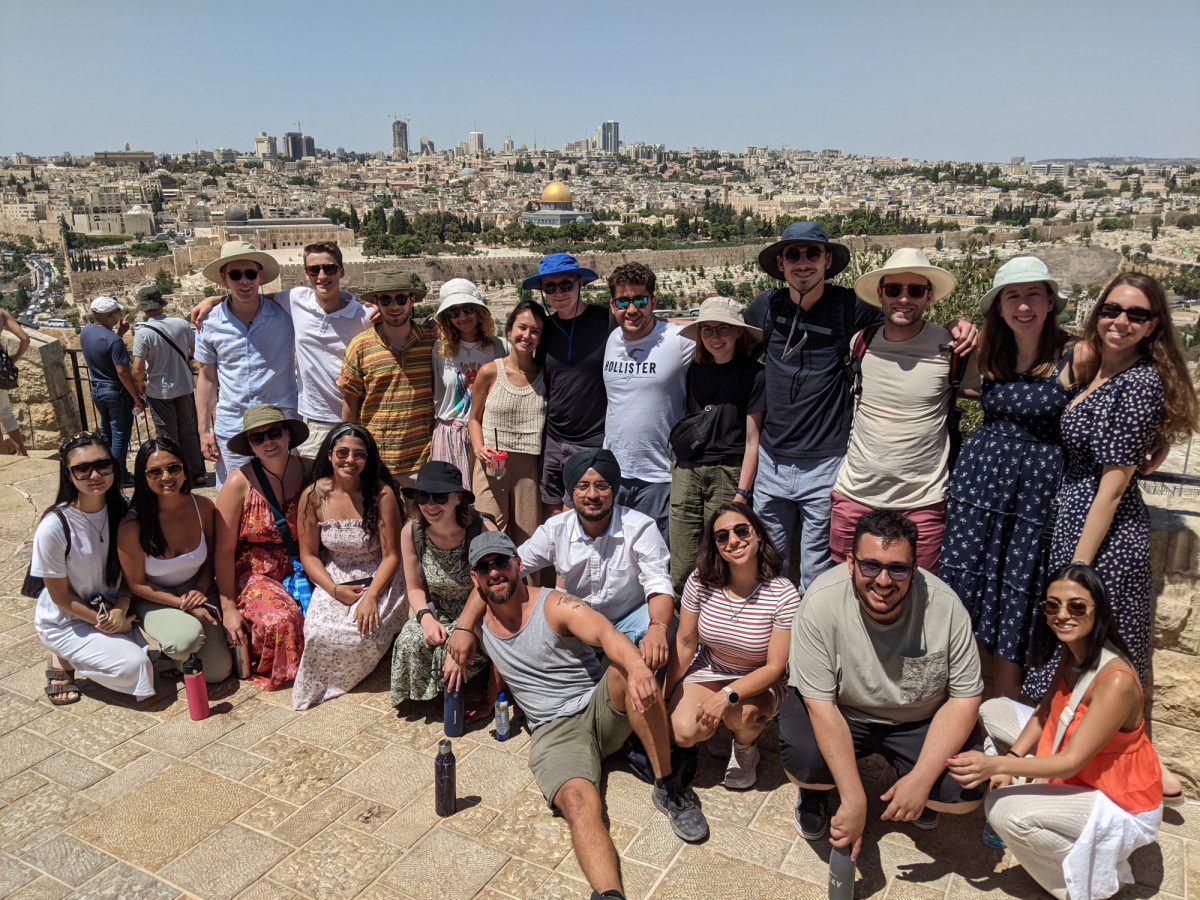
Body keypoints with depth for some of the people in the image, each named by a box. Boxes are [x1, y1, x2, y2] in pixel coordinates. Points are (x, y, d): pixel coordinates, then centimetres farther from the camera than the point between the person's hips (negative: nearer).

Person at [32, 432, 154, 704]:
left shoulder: (122, 510, -12)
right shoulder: (54, 526, -27)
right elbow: (61, 596, -17)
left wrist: (120, 611, -16)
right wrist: (103, 622, -14)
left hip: (111, 609, 5)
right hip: (65, 621, -5)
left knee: (141, 658, -3)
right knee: (134, 666, -18)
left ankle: (79, 653, 18)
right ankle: (64, 660, 7)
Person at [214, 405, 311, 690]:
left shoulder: (310, 471, -5)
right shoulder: (240, 482, -12)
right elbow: (224, 551, -8)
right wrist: (229, 607, -9)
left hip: (301, 568, 3)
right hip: (255, 573, -3)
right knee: (279, 620, -30)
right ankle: (263, 668, 3)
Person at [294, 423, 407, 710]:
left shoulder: (381, 493, -17)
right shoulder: (313, 496, -9)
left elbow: (391, 555, -14)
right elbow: (309, 554, -1)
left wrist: (371, 596, -26)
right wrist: (334, 589, -16)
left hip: (379, 579, -2)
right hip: (334, 579, 2)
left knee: (365, 631, -27)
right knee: (319, 633, -23)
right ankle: (316, 684, 12)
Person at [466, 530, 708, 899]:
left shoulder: (555, 605, -11)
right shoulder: (481, 626, 5)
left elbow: (606, 633, -32)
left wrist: (638, 667, -51)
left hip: (600, 708, -1)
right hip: (554, 731, 2)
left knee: (630, 669, -35)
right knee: (578, 801, -31)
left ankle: (668, 787, -22)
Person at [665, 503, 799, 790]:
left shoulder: (784, 595, -22)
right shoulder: (701, 581, -14)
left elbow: (776, 668, -19)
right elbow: (685, 643, -4)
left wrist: (728, 696, -31)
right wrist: (666, 697, -2)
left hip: (759, 682, -2)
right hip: (708, 670, 2)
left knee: (740, 714, -34)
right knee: (683, 731, -24)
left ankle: (746, 749, 3)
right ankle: (715, 724, 14)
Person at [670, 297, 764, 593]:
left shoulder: (753, 374, -1)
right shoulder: (695, 370, 12)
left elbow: (752, 439, -3)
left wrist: (742, 492, -8)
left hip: (727, 474, -4)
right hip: (685, 471, 4)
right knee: (681, 570, 3)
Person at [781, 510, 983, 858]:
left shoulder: (944, 606, -22)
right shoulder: (822, 602, -27)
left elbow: (965, 698, -13)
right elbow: (821, 703, -25)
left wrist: (921, 779, -22)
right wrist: (854, 798, -29)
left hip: (919, 720, 2)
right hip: (839, 711, -2)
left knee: (966, 791, -19)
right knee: (804, 761, -30)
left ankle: (916, 792, 18)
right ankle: (815, 791, 9)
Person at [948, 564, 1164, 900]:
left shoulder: (1116, 680, -32)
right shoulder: (1074, 654, -6)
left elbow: (1071, 762, -31)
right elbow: (1044, 713, 1)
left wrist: (995, 764, -39)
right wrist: (1011, 760, -14)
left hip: (1120, 803, -8)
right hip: (1080, 774, 8)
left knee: (1003, 810, -23)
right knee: (993, 711, 3)